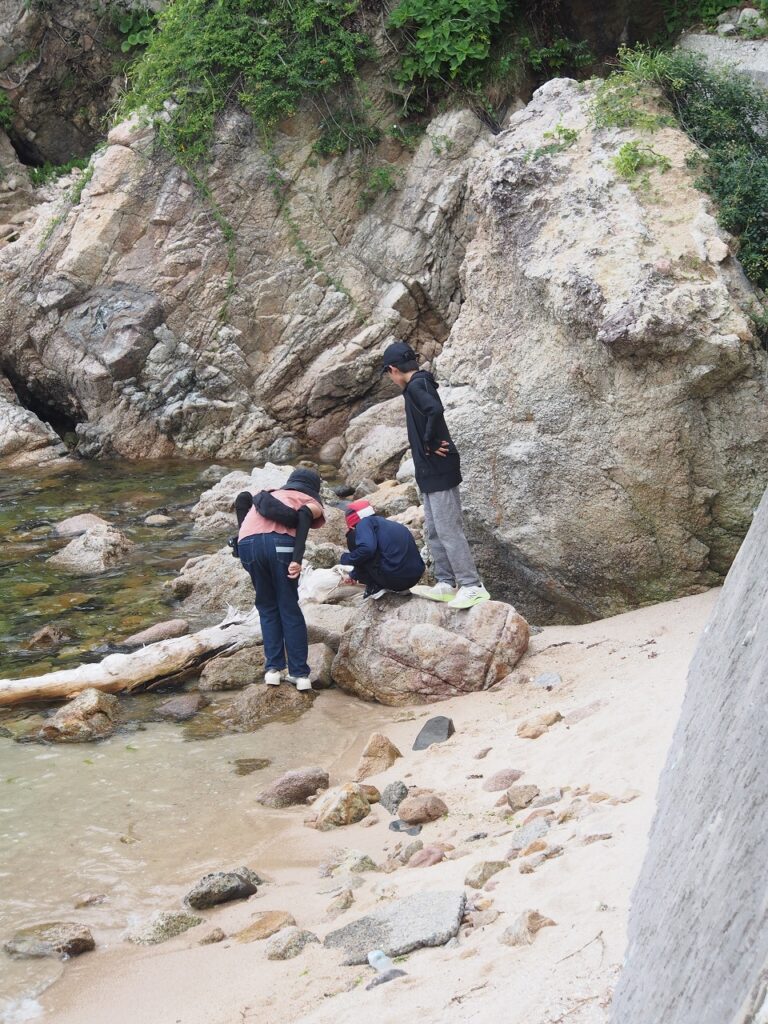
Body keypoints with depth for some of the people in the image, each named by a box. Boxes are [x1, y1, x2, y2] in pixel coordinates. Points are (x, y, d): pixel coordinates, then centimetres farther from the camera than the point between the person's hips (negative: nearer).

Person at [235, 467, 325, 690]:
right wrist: (297, 558, -9)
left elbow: (243, 498, 17)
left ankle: (273, 668, 11)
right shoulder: (312, 503, 25)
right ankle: (300, 674, 7)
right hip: (280, 542, -3)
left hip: (248, 543, 3)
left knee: (267, 607, 17)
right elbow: (304, 514, 0)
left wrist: (243, 533, 17)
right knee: (289, 609, 8)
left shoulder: (269, 494, 38)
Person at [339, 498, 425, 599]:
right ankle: (402, 589, 17)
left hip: (392, 578, -8)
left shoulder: (365, 523, 1)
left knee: (353, 538, 6)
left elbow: (367, 548, -18)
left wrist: (346, 559, 1)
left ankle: (374, 587, 6)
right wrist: (353, 575, 52)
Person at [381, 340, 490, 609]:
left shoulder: (416, 386, -15)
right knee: (434, 531, 14)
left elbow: (435, 411, -32)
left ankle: (473, 587, -7)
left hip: (438, 471, -10)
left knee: (449, 531, -8)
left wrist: (429, 443, -20)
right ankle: (446, 584, 18)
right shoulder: (422, 384, 15)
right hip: (431, 472, 10)